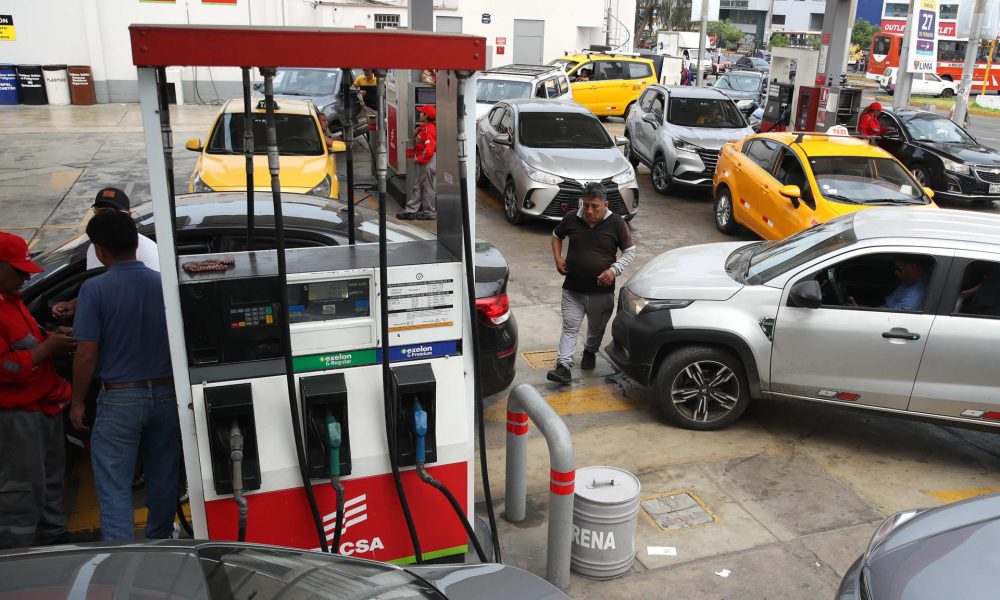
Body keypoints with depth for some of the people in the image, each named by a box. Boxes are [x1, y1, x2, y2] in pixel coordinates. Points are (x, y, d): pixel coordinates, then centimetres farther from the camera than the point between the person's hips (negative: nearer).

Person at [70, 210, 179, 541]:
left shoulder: (95, 289, -12)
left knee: (113, 486, 3)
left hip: (119, 399, -4)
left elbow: (87, 354, -12)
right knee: (163, 477, 18)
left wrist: (77, 401, 0)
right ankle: (159, 539, 35)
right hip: (165, 394, 4)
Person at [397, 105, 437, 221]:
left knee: (427, 186, 1)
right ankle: (410, 210, 17)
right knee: (417, 186, 12)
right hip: (423, 161, 10)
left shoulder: (428, 130, -21)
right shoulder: (424, 128, 11)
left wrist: (419, 159, -17)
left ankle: (430, 213, 11)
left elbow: (429, 149, -28)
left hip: (427, 162, -10)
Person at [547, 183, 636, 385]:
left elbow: (630, 251, -2)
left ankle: (590, 352, 45)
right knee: (570, 327, -4)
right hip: (572, 289, 0)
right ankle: (563, 366, -4)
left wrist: (614, 270, -17)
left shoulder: (616, 223, -9)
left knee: (597, 327, 19)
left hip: (602, 291, 0)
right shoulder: (571, 219, -3)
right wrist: (558, 259, 0)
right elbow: (556, 236, 16)